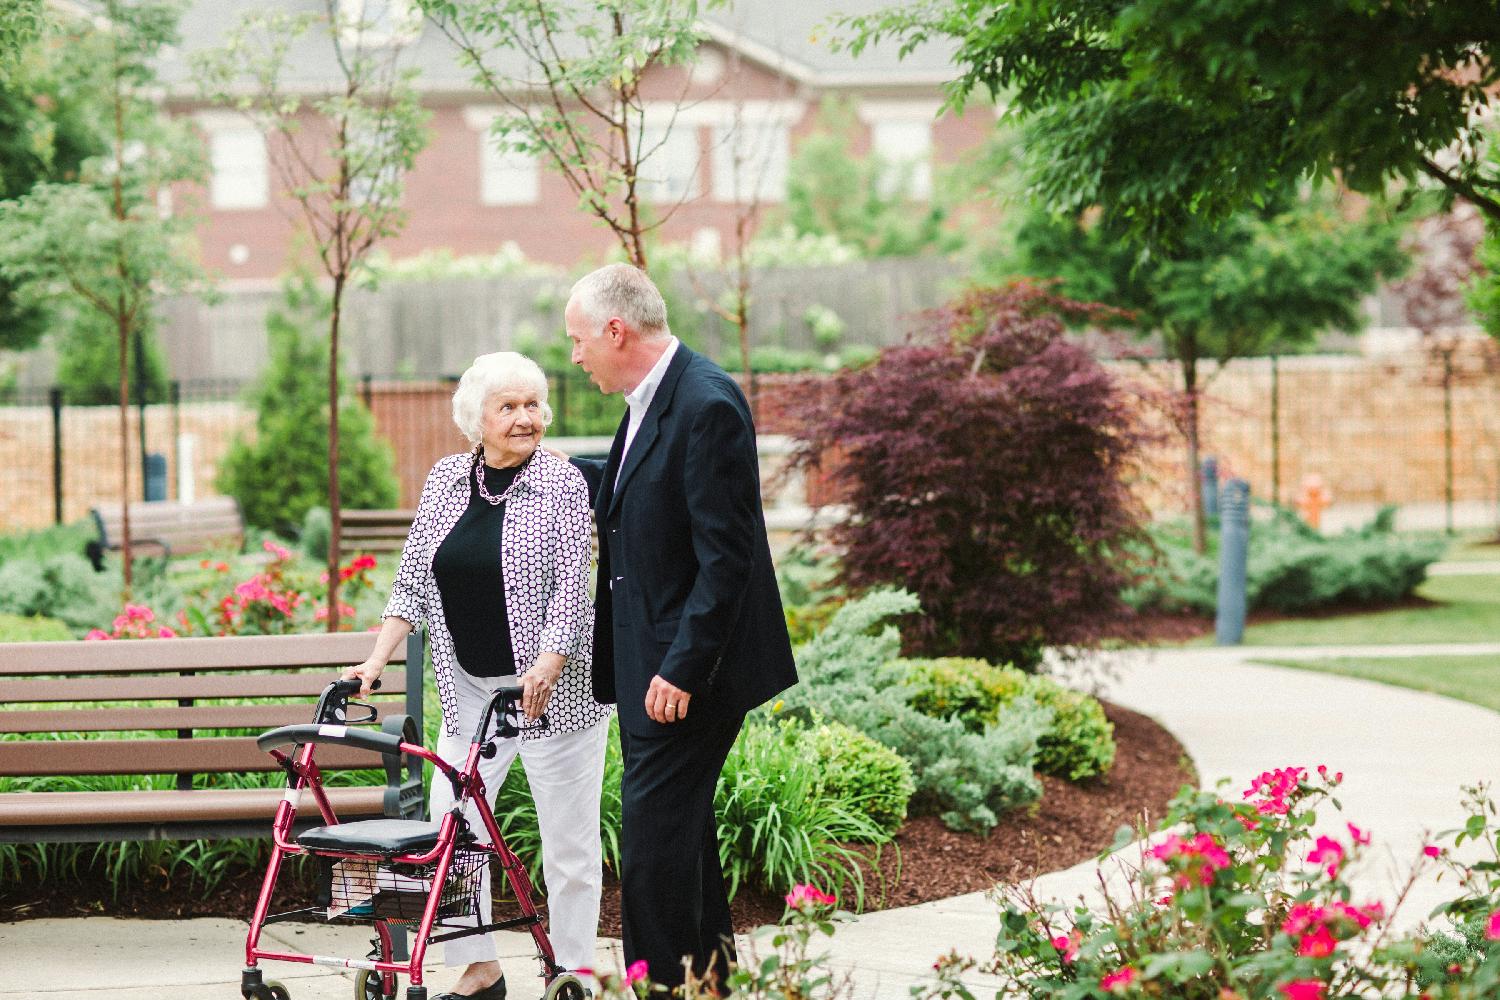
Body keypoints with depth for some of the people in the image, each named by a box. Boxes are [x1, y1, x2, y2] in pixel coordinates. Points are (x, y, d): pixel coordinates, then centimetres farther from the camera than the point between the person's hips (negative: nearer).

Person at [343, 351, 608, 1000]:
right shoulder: (446, 479, 5)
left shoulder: (562, 483, -8)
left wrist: (546, 668, -28)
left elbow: (570, 585, -15)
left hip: (552, 686, -4)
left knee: (568, 839, 1)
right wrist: (376, 661, -1)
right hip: (471, 689, 4)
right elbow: (413, 581, 8)